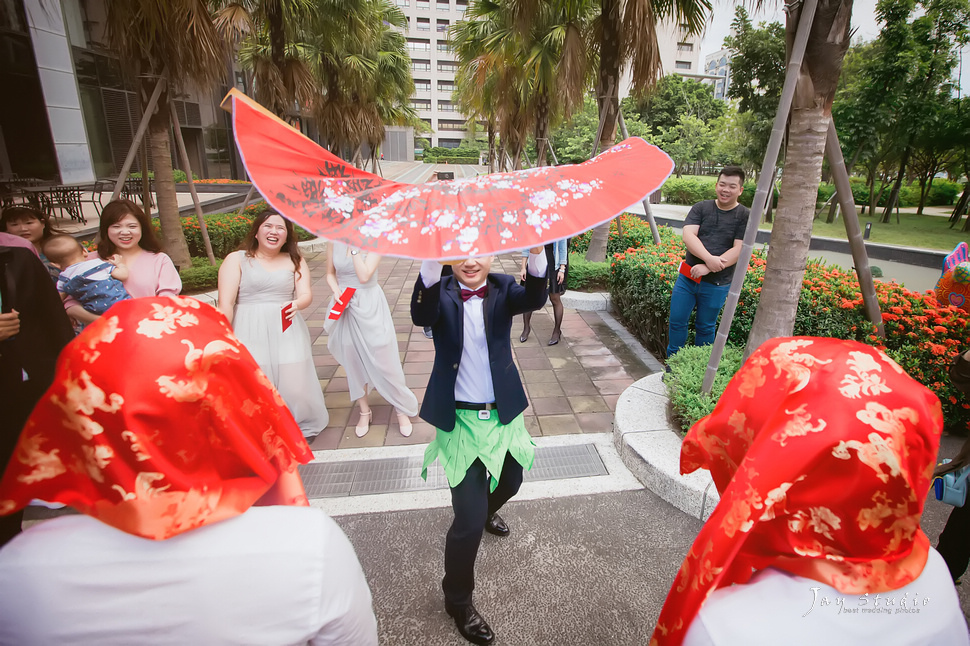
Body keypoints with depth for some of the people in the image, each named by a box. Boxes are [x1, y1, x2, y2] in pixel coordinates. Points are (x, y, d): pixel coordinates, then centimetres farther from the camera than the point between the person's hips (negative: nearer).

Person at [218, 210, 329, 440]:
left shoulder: (295, 262, 11)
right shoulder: (236, 260, 4)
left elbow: (306, 294, -1)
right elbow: (225, 303, -2)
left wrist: (297, 304, -25)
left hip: (286, 333, 2)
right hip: (249, 335, -1)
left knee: (295, 387, 0)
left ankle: (303, 427, 26)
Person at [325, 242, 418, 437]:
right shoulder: (334, 243, 0)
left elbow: (364, 276, -21)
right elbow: (330, 273, 11)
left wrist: (355, 247, -21)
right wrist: (336, 290, -8)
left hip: (370, 306, -4)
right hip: (345, 306, 4)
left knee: (383, 361, 1)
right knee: (353, 362, 11)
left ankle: (402, 410, 20)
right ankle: (364, 411, 30)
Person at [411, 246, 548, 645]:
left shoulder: (503, 289, -4)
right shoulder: (441, 293, -11)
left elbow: (534, 299, -26)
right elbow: (421, 316, -33)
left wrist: (536, 253, -45)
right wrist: (432, 260, -49)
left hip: (504, 415, 4)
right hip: (460, 420, -4)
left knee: (509, 482, 28)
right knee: (469, 520, -2)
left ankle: (484, 512, 64)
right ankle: (458, 601, 25)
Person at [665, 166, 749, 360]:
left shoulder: (744, 216, -3)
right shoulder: (701, 207, 3)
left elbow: (739, 250, -12)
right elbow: (688, 236, -10)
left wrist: (707, 268, -22)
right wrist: (709, 258, -25)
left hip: (716, 283, -2)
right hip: (687, 276, 2)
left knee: (705, 328, 11)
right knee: (677, 322, 7)